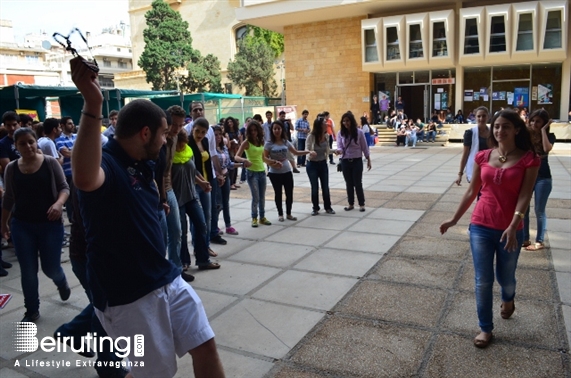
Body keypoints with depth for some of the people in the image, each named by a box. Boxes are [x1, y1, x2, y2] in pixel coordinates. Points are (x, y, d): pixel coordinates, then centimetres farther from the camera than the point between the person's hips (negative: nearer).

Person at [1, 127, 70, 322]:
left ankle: (61, 281, 42)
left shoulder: (50, 162, -6)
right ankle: (32, 311, 24)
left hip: (50, 224, -2)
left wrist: (59, 203, -24)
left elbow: (64, 187, -4)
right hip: (22, 226, 2)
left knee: (50, 267, 5)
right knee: (28, 271, 6)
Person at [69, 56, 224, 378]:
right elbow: (85, 179, -47)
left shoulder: (142, 165, 9)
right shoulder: (106, 163, -19)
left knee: (206, 347, 11)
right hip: (125, 296, -8)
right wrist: (93, 105, -54)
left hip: (168, 281, 8)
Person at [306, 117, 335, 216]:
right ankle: (315, 208, 19)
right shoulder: (311, 136, -19)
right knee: (315, 187, 3)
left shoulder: (326, 135, -5)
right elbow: (308, 150, -18)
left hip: (323, 163, 4)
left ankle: (328, 207, 22)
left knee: (325, 187, 7)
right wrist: (311, 153, -39)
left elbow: (327, 150, 8)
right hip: (312, 164, -4)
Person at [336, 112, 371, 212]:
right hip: (345, 161, 2)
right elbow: (340, 147, -6)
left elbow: (364, 147, -1)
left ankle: (361, 204, 15)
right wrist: (339, 151, -30)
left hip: (357, 161, -2)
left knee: (358, 183, 2)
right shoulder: (340, 133, -3)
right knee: (349, 183, 10)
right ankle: (351, 204, 22)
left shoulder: (359, 132, -7)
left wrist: (368, 160, 1)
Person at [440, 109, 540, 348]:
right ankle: (485, 328, 22)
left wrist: (513, 226, -27)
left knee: (505, 277, 16)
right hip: (480, 226, 2)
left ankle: (508, 299, 53)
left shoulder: (528, 159, -8)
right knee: (482, 280, 5)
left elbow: (524, 196, -15)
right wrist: (454, 219, 8)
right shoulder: (482, 157, 1)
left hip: (510, 229, -2)